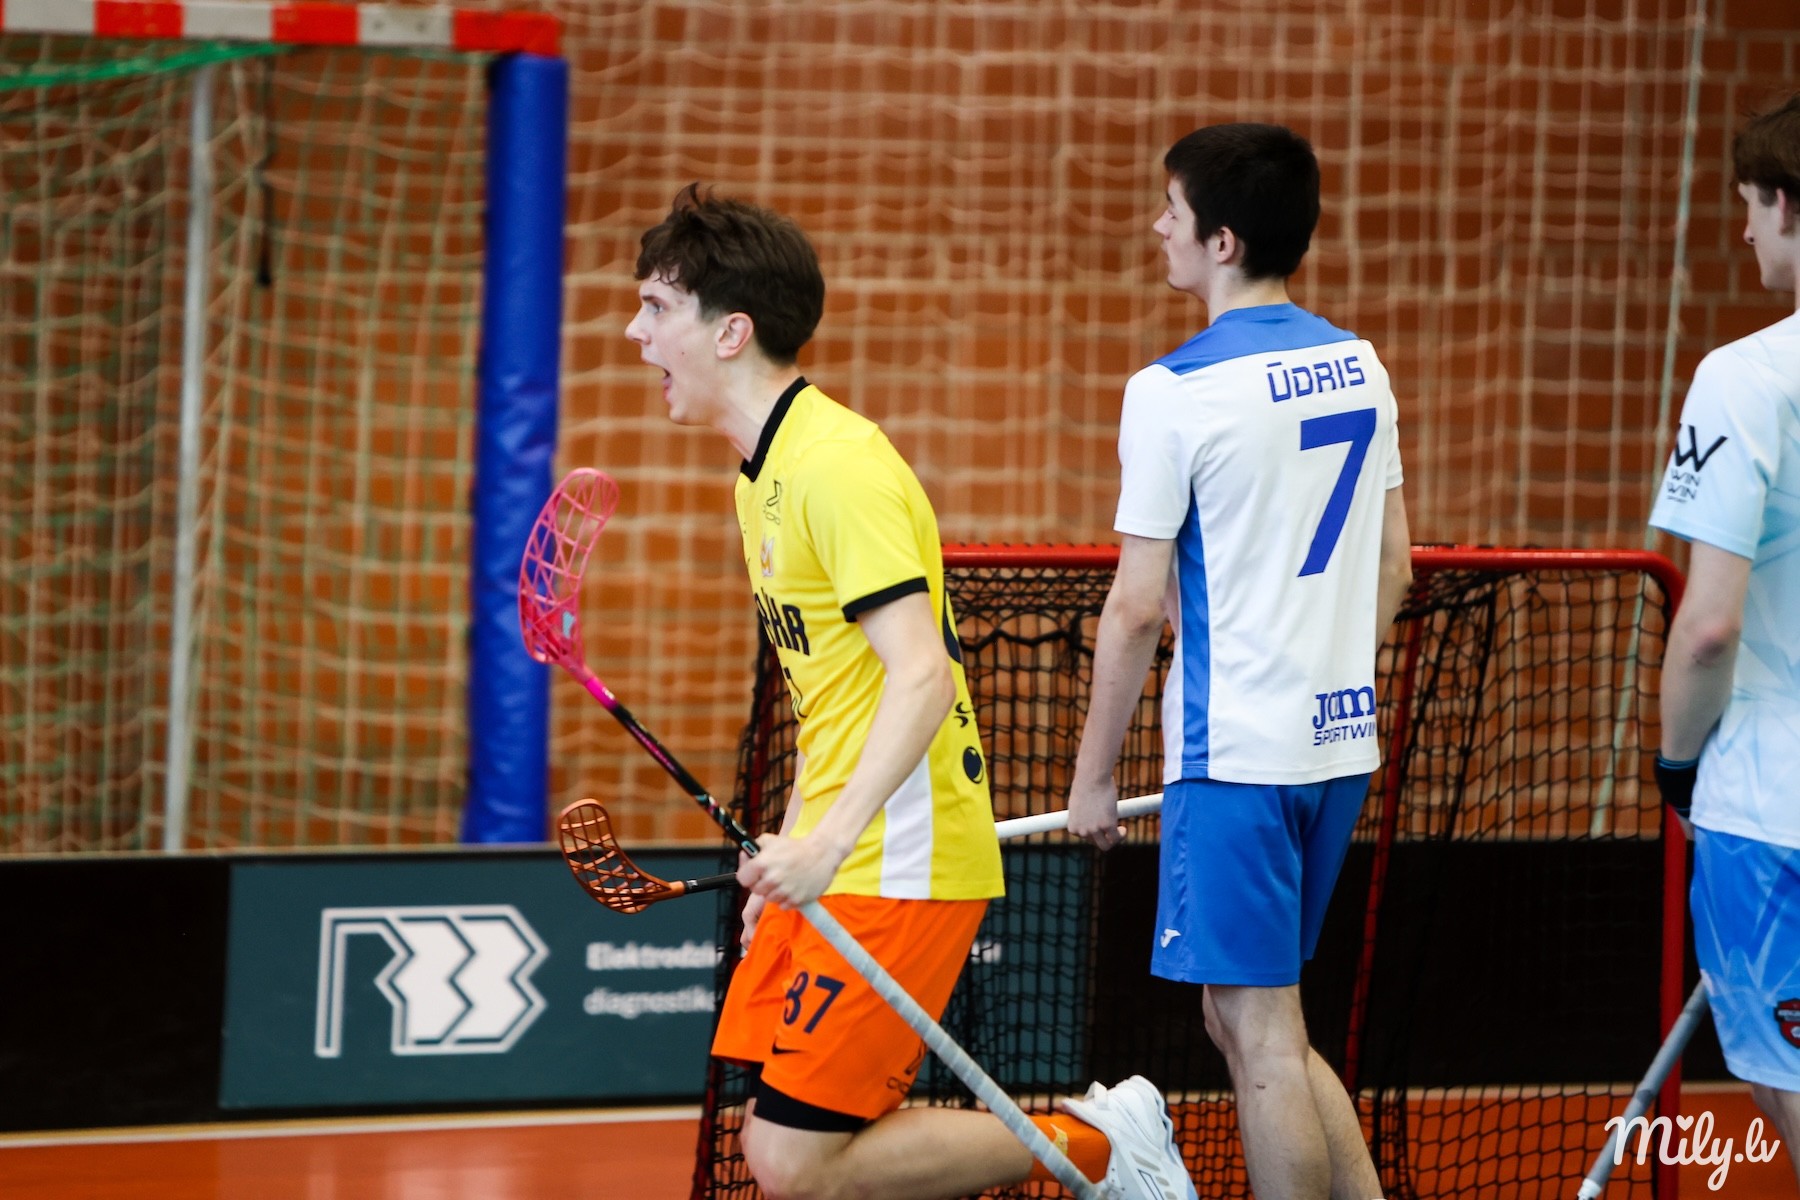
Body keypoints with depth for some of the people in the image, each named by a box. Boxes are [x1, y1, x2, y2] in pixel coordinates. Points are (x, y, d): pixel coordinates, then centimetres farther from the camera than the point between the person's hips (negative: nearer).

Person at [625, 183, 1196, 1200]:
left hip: (900, 869, -10)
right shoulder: (767, 467, 14)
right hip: (835, 860, 10)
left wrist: (829, 842, -36)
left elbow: (921, 675, -26)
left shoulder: (837, 464, -17)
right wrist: (792, 843, 25)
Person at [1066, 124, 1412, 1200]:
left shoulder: (1174, 392, -13)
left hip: (1235, 752, -7)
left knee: (1263, 1039, -3)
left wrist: (1093, 775, -3)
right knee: (1244, 1019, 17)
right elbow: (1394, 566, 16)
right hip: (1343, 741, 7)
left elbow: (1138, 608, -11)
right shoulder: (1359, 368, 9)